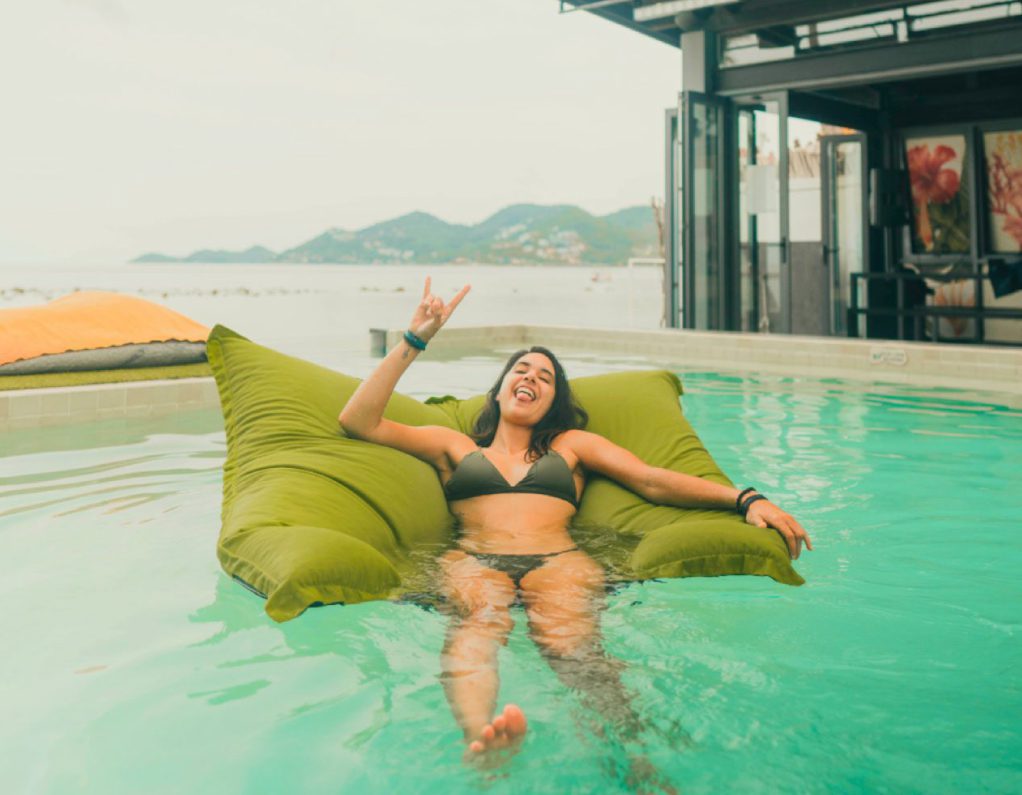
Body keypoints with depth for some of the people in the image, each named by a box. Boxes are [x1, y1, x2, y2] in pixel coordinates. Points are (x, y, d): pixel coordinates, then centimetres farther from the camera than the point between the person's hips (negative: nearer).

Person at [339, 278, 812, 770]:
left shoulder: (571, 444, 33)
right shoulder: (456, 447, 31)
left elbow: (653, 481, 19)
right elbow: (358, 421, 24)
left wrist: (746, 498, 4)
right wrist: (414, 341, 21)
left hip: (558, 560, 1)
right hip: (474, 560, 0)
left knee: (569, 634, -37)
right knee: (479, 624, -39)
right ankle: (480, 743, -68)